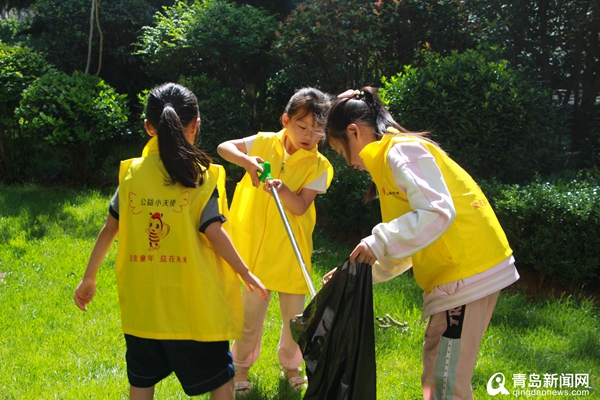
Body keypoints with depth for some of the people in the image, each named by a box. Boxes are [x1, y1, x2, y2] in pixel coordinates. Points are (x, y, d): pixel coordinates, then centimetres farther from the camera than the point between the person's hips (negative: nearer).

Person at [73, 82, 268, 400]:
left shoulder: (132, 172, 0)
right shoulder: (202, 176, -9)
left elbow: (110, 228, 2)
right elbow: (214, 232, -14)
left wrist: (89, 279, 12)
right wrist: (246, 274, -3)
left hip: (142, 300, 4)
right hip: (193, 303, -3)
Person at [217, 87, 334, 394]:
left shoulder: (319, 166, -6)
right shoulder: (264, 143, -2)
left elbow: (300, 206, -14)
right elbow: (223, 147, -1)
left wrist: (283, 190, -34)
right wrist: (247, 161, -19)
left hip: (289, 250, 1)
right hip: (253, 245, 0)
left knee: (295, 315, 11)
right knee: (251, 314, 9)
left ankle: (290, 364, 37)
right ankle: (241, 365, 32)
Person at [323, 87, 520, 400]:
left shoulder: (401, 150, -11)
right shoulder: (389, 155, 19)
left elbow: (438, 212, -25)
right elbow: (408, 249, 20)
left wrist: (378, 243, -21)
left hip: (469, 274, -10)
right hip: (454, 272, 10)